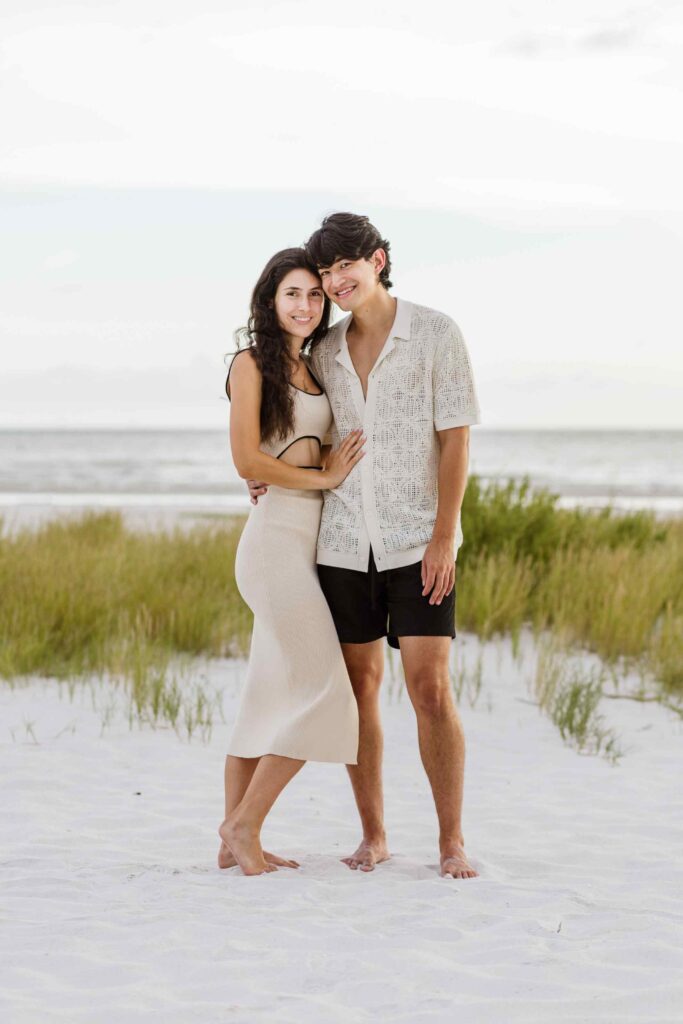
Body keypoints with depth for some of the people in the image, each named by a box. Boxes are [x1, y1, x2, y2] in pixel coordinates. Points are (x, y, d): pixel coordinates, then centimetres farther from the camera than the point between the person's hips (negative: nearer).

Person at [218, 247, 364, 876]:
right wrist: (324, 477, -8)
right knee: (322, 694, -9)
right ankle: (244, 827, -1)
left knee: (270, 700, 8)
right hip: (279, 536, -8)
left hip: (309, 541, 8)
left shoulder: (312, 369, 17)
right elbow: (248, 460, -12)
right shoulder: (253, 363, -5)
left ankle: (235, 842, 13)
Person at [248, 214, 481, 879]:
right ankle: (372, 837, 15)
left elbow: (455, 438, -8)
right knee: (359, 686, 6)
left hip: (418, 543, -4)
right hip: (345, 543, 4)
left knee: (430, 688, -9)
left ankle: (452, 843, -1)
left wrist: (444, 537, -15)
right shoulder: (325, 351, 9)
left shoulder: (436, 334, -5)